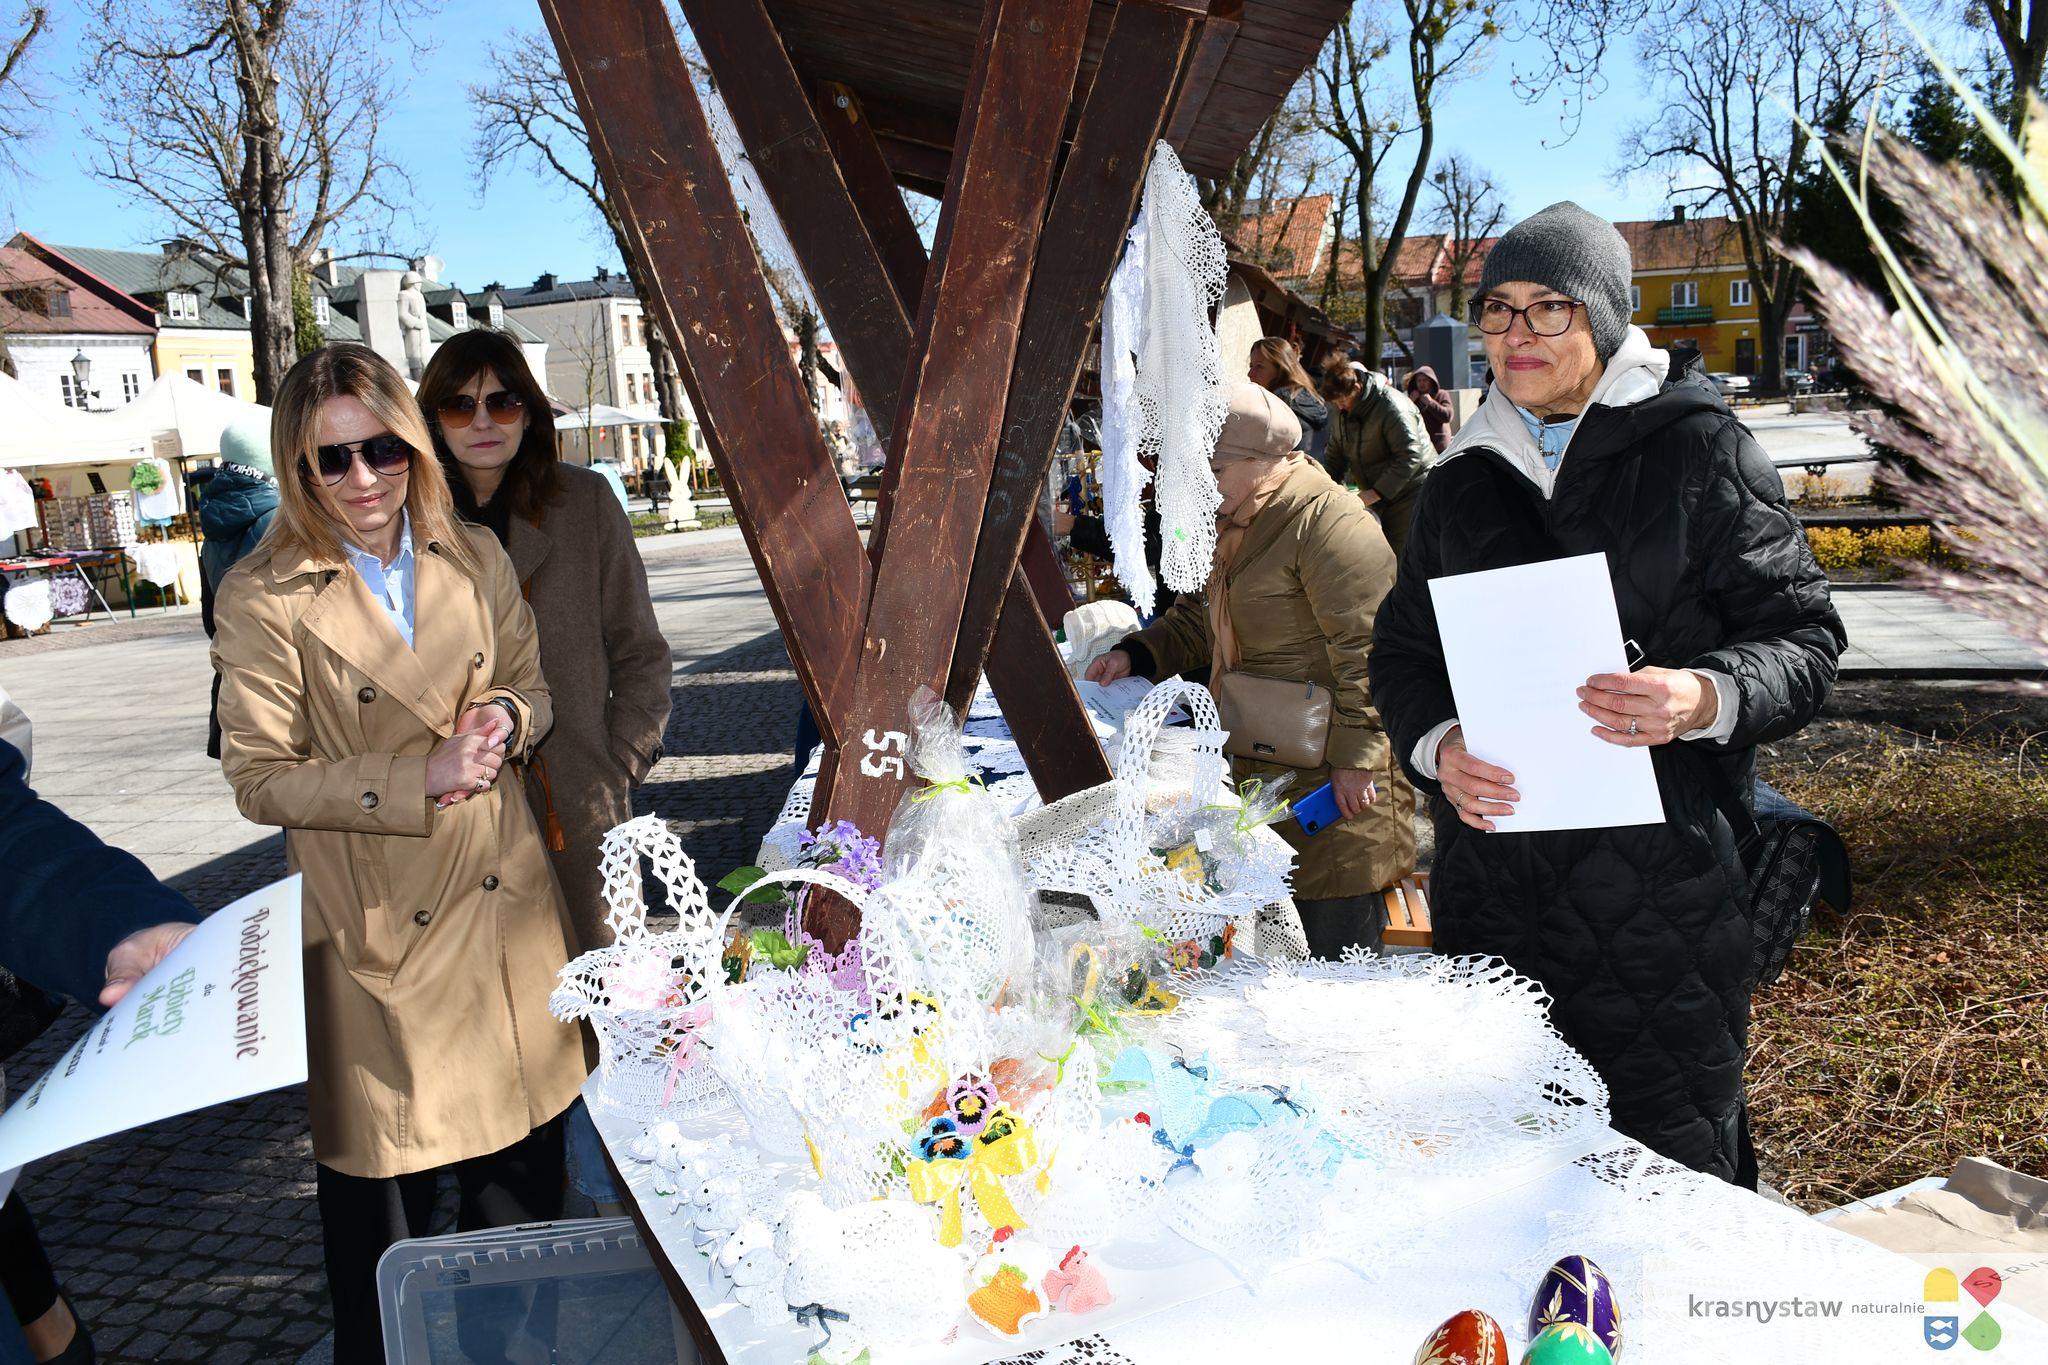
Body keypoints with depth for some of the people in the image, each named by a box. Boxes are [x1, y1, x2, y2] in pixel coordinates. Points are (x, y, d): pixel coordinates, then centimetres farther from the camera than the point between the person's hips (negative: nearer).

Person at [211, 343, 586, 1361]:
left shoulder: (475, 558, 3)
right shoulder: (263, 598, -10)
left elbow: (535, 684, 13)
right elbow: (259, 777, -10)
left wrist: (508, 719, -10)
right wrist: (419, 776, -19)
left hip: (507, 896, 4)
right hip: (377, 921, -4)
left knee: (526, 1146, 18)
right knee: (384, 1188, 10)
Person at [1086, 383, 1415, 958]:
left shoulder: (1329, 523, -18)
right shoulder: (1237, 524, 15)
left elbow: (1365, 648, -20)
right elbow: (1198, 619, 24)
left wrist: (1355, 758, -21)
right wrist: (1135, 655, 8)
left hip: (1334, 776, -10)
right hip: (1263, 770, 10)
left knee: (1336, 946, -2)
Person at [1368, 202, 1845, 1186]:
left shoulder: (1699, 449, 0)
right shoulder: (1463, 479, 13)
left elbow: (1804, 635, -2)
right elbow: (1402, 645, 16)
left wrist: (1706, 698, -22)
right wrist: (1437, 745, -5)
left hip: (1658, 877, -4)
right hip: (1490, 874, 4)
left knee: (1668, 1164, 4)